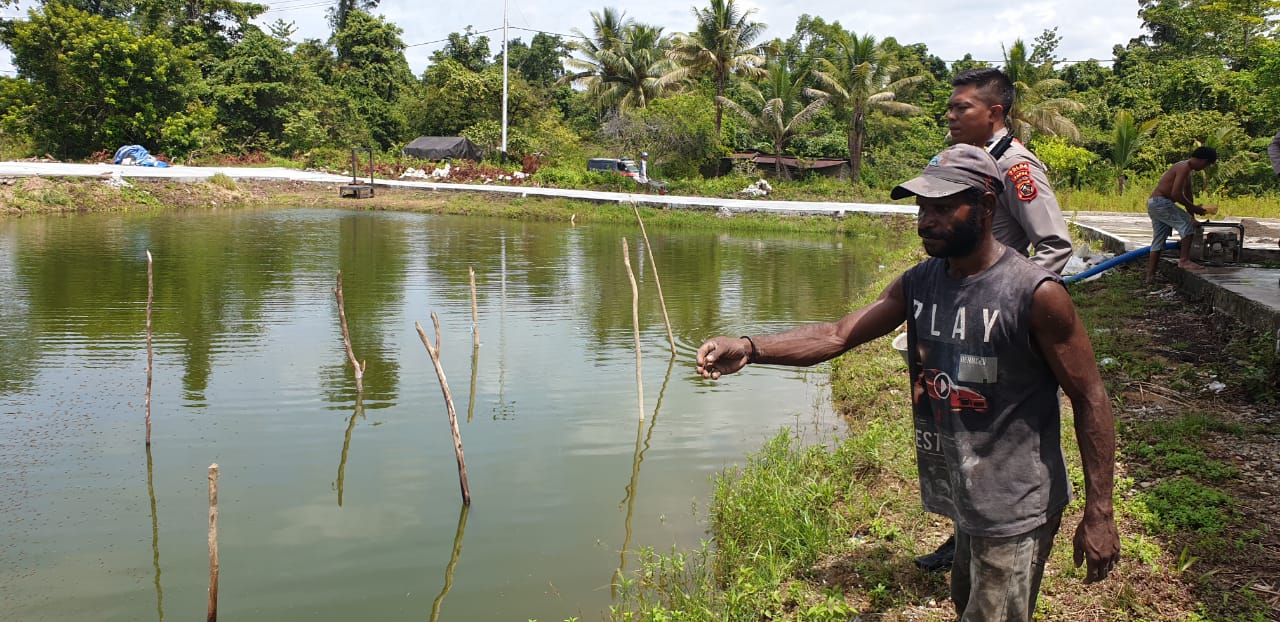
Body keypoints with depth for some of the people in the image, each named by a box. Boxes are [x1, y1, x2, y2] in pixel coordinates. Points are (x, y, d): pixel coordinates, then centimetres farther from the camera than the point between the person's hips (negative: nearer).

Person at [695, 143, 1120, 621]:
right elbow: (839, 334, -9)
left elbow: (1090, 400, -15)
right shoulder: (918, 283, -1)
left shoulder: (1035, 294, -20)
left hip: (1015, 510, -7)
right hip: (963, 498, 7)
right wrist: (750, 348, -26)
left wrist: (1099, 514, -15)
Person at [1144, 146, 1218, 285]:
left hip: (1154, 204, 11)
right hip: (1161, 202, -11)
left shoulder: (1187, 170, 18)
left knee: (1158, 241, 11)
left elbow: (1188, 194, 23)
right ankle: (1184, 260, -16)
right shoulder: (1184, 168, -14)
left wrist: (1191, 217, 23)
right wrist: (1193, 208, -14)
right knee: (1187, 224, -16)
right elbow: (1175, 194, -23)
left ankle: (1150, 276, 11)